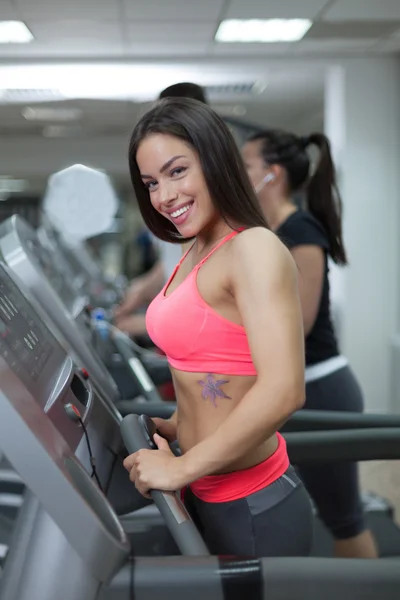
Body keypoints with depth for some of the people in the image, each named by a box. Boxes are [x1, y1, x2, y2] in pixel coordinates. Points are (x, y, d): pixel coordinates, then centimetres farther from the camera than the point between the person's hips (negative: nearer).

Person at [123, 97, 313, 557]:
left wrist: (181, 468, -22)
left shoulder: (254, 248, -19)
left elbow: (283, 390, -29)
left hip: (251, 507, -8)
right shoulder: (198, 253, 7)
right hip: (204, 495, 8)